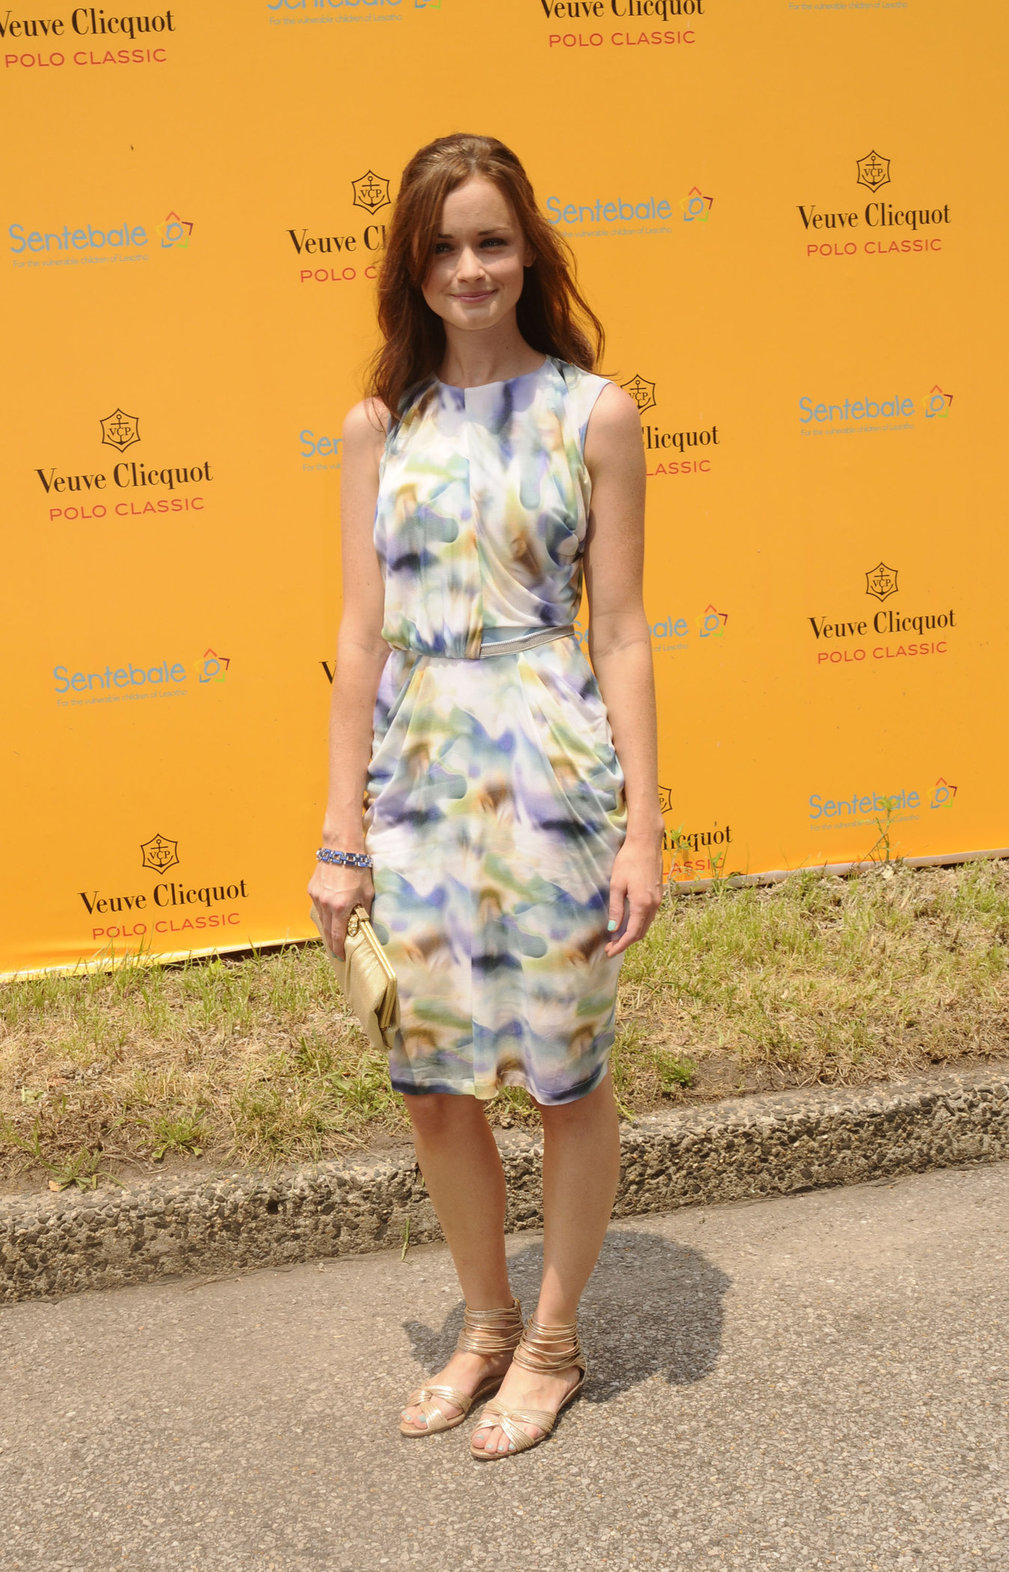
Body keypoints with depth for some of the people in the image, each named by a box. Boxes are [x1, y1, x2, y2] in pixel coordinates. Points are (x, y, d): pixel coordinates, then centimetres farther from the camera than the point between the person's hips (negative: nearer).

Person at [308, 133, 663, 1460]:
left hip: (555, 778, -3)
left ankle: (553, 1341, 31)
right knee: (433, 1083, 13)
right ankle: (486, 1325, 36)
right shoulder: (378, 424, 5)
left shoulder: (593, 412, -2)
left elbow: (620, 631, -3)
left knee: (566, 1076, 9)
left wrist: (642, 827, -7)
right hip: (417, 781, 3)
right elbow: (362, 636, 4)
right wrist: (343, 834, 3)